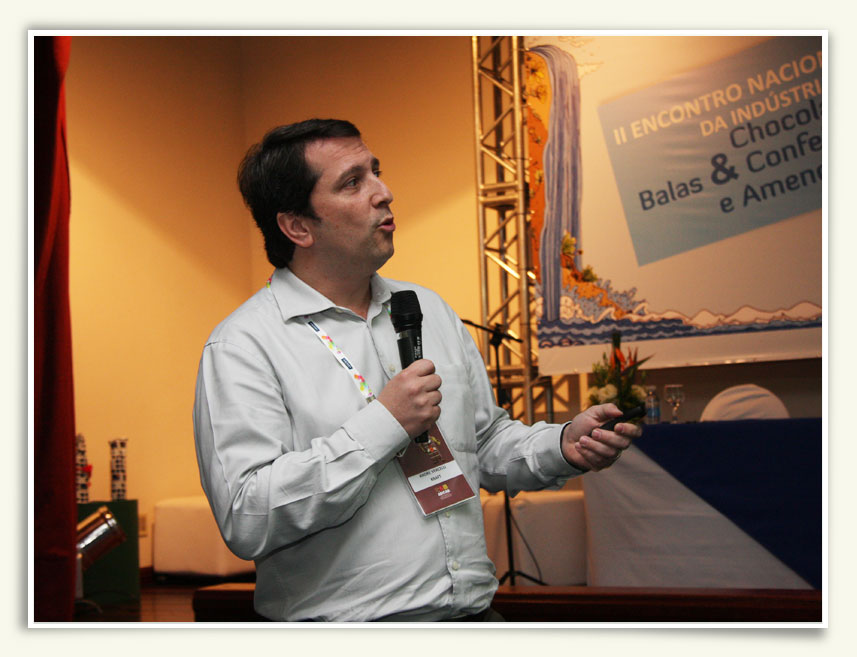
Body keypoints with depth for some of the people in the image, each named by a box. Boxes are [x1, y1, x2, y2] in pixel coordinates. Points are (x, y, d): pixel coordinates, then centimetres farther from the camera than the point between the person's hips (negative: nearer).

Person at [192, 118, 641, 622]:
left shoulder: (430, 310, 13)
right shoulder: (242, 345, -8)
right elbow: (246, 520, -17)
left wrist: (562, 447, 2)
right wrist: (382, 425, -17)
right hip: (345, 620, -3)